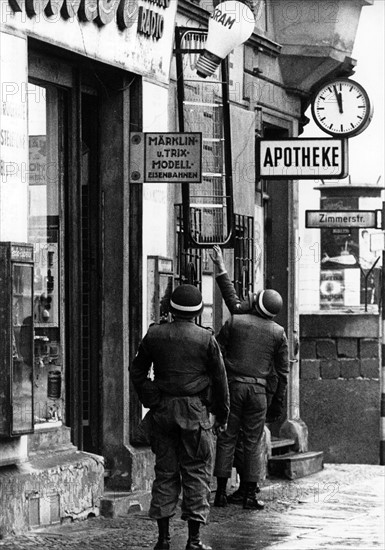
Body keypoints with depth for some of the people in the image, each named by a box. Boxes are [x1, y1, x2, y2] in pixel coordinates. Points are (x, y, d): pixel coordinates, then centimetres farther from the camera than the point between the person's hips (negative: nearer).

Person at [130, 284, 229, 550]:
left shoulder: (154, 335, 3)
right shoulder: (206, 339, -5)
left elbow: (137, 372, 9)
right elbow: (220, 380, 0)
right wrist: (222, 415, 11)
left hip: (163, 409, 3)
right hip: (196, 412, -3)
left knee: (165, 471, 9)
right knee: (197, 472, 3)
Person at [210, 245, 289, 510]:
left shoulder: (234, 322, -1)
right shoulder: (278, 332, 4)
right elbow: (283, 372, 7)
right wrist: (278, 405, 12)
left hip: (232, 386, -1)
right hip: (258, 389, 1)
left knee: (227, 439, 5)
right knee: (252, 443, 5)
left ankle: (221, 492, 4)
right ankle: (249, 494, 3)